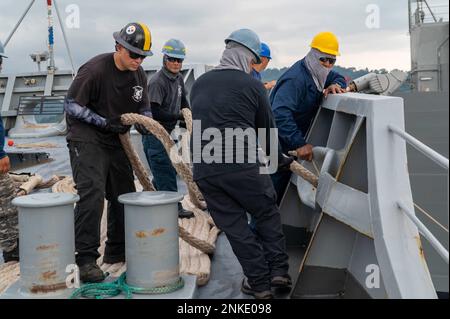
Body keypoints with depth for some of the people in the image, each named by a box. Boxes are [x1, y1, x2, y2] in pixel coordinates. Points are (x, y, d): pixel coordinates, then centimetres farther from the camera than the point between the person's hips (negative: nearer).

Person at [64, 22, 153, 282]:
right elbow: (72, 105, -15)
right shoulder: (95, 69, -18)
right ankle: (86, 259, -13)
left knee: (124, 195, 10)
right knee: (92, 194, -19)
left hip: (116, 141, 8)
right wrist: (105, 123, -20)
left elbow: (144, 107, 14)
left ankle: (117, 251, 25)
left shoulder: (139, 75, 3)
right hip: (86, 139, -7)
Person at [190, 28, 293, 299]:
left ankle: (259, 283, 15)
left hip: (204, 171, 4)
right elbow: (267, 130, 9)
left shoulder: (199, 84, 15)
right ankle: (279, 271, 18)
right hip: (243, 166, -4)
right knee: (268, 215, 17)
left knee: (234, 226, 10)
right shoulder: (253, 85, 1)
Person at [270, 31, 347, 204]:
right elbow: (280, 113, -38)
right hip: (278, 143, -9)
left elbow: (340, 79, 17)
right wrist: (300, 143, -42)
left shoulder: (318, 73, 4)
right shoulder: (295, 79, -27)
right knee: (273, 192, -7)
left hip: (293, 140, 10)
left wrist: (335, 85, -10)